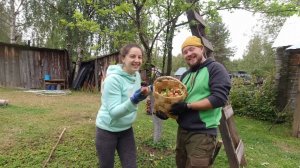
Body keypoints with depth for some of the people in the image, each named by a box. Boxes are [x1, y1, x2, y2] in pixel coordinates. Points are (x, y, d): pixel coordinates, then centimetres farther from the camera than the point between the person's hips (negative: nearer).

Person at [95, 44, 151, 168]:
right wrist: (133, 101, -42)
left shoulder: (137, 75, -4)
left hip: (126, 129, 6)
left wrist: (143, 94, -2)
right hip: (107, 130, -5)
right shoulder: (113, 79, -25)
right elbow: (114, 112, -30)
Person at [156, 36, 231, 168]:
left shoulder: (215, 68, -9)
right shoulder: (185, 75, 14)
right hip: (182, 130, 8)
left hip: (202, 133, -8)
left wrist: (188, 106, -22)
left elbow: (219, 98, -21)